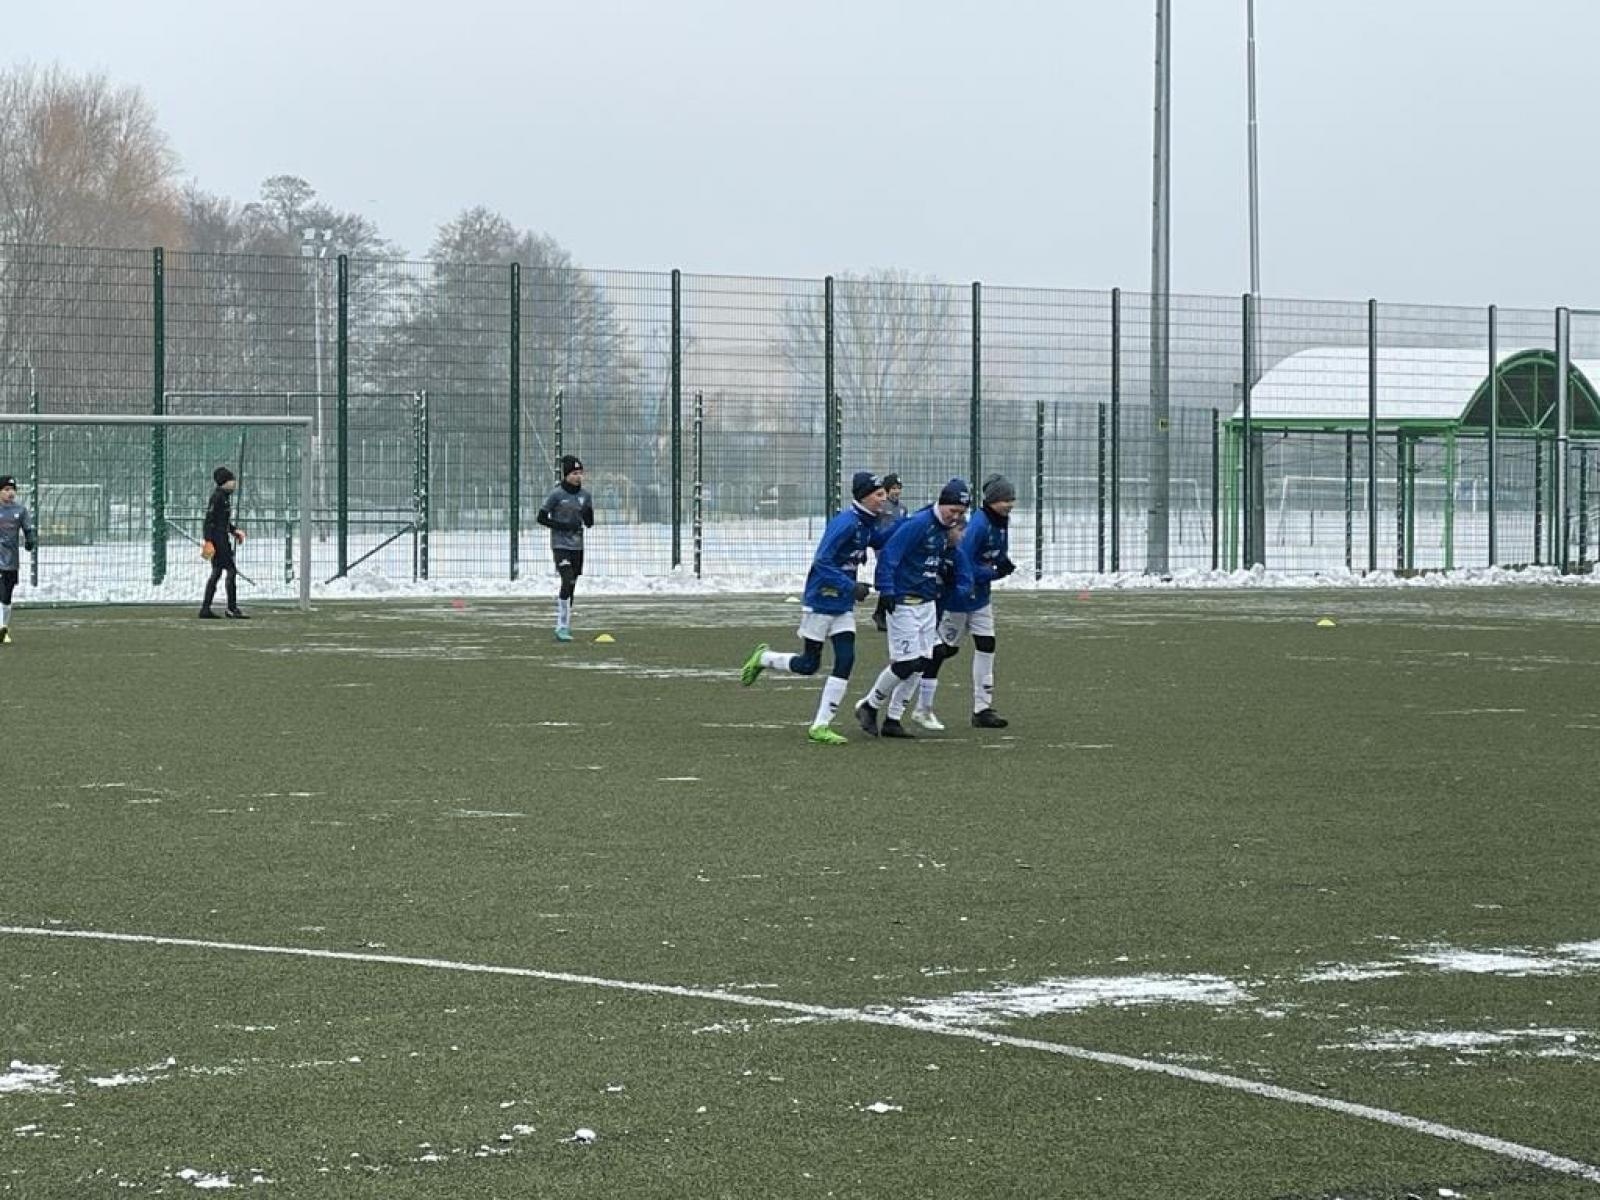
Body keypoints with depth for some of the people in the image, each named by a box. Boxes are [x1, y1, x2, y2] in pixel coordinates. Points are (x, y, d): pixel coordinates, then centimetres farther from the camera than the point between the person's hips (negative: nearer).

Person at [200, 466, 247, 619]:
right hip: (218, 538, -10)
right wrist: (208, 541, -22)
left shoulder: (225, 496, 15)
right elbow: (209, 519, -19)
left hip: (223, 538, 10)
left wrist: (235, 530, 15)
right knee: (231, 571, -8)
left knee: (216, 572, 10)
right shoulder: (217, 496, -14)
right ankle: (232, 608, -5)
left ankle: (205, 609, 11)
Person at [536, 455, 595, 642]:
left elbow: (589, 524, 9)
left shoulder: (585, 496, 7)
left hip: (577, 546, 5)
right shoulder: (556, 495, -8)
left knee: (571, 586, 7)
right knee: (567, 582, -19)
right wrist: (564, 526, -14)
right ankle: (562, 628, -18)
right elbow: (541, 518, -5)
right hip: (561, 545, -5)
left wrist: (587, 513, -12)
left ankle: (565, 627, 16)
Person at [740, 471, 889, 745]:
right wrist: (851, 587, -28)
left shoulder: (869, 525, 5)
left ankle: (820, 727, -2)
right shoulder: (845, 523, -21)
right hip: (820, 602, -7)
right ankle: (763, 659, 30)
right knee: (809, 665, 2)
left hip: (844, 607, 7)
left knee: (845, 661, -5)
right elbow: (822, 562, -25)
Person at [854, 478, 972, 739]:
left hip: (927, 604, 9)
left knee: (920, 664, 7)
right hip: (904, 604, -9)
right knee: (905, 664, -10)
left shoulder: (946, 529, 8)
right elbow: (889, 554, -22)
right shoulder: (917, 524, -18)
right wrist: (887, 591, -25)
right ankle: (869, 706, 10)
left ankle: (892, 720, 15)